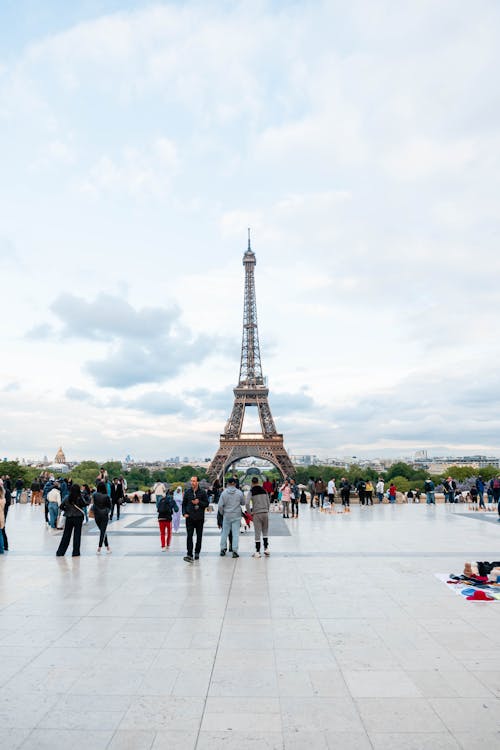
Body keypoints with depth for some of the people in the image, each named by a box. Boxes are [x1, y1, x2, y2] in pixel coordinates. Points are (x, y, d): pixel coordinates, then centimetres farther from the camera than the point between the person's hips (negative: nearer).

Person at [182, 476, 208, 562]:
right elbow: (184, 504, 10)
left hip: (200, 518, 0)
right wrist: (184, 513, -3)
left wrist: (199, 502, -15)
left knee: (199, 536, 9)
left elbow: (206, 503, 1)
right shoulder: (187, 492, 4)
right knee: (189, 536, -9)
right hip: (189, 517, 0)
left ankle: (197, 552, 24)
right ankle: (189, 554, -11)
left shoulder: (202, 492, 0)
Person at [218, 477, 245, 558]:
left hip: (227, 515, 1)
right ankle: (235, 550, 0)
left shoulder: (224, 493, -7)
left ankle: (223, 549, 19)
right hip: (236, 516, -1)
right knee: (236, 533, 3)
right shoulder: (239, 492, -6)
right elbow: (243, 503, 6)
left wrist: (222, 513, 9)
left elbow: (220, 505, -7)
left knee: (224, 532, 13)